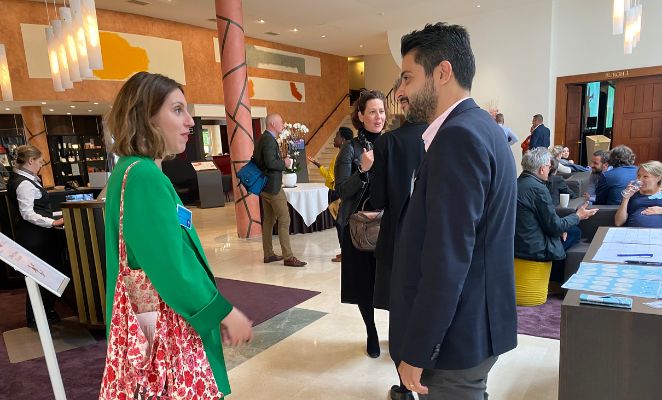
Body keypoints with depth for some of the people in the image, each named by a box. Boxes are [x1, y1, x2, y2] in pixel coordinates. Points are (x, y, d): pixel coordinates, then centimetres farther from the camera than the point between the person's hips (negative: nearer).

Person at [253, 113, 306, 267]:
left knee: (268, 220, 14)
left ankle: (268, 254, 22)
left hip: (265, 185, 11)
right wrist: (284, 163, -11)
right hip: (272, 186, -11)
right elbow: (270, 162, -27)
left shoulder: (262, 139, 14)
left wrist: (282, 162, 11)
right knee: (284, 219, -7)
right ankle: (288, 257, -4)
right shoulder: (269, 140, -17)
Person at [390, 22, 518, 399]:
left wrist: (415, 352, -20)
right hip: (474, 322, 9)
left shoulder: (458, 136, -23)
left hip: (456, 334, -9)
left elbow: (446, 261, -27)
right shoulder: (482, 127, 9)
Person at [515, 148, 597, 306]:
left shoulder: (517, 184, 5)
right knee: (575, 234, 6)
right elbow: (554, 226, -12)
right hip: (534, 251, -8)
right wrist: (578, 216, 3)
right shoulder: (538, 189, -20)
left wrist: (560, 228, 13)